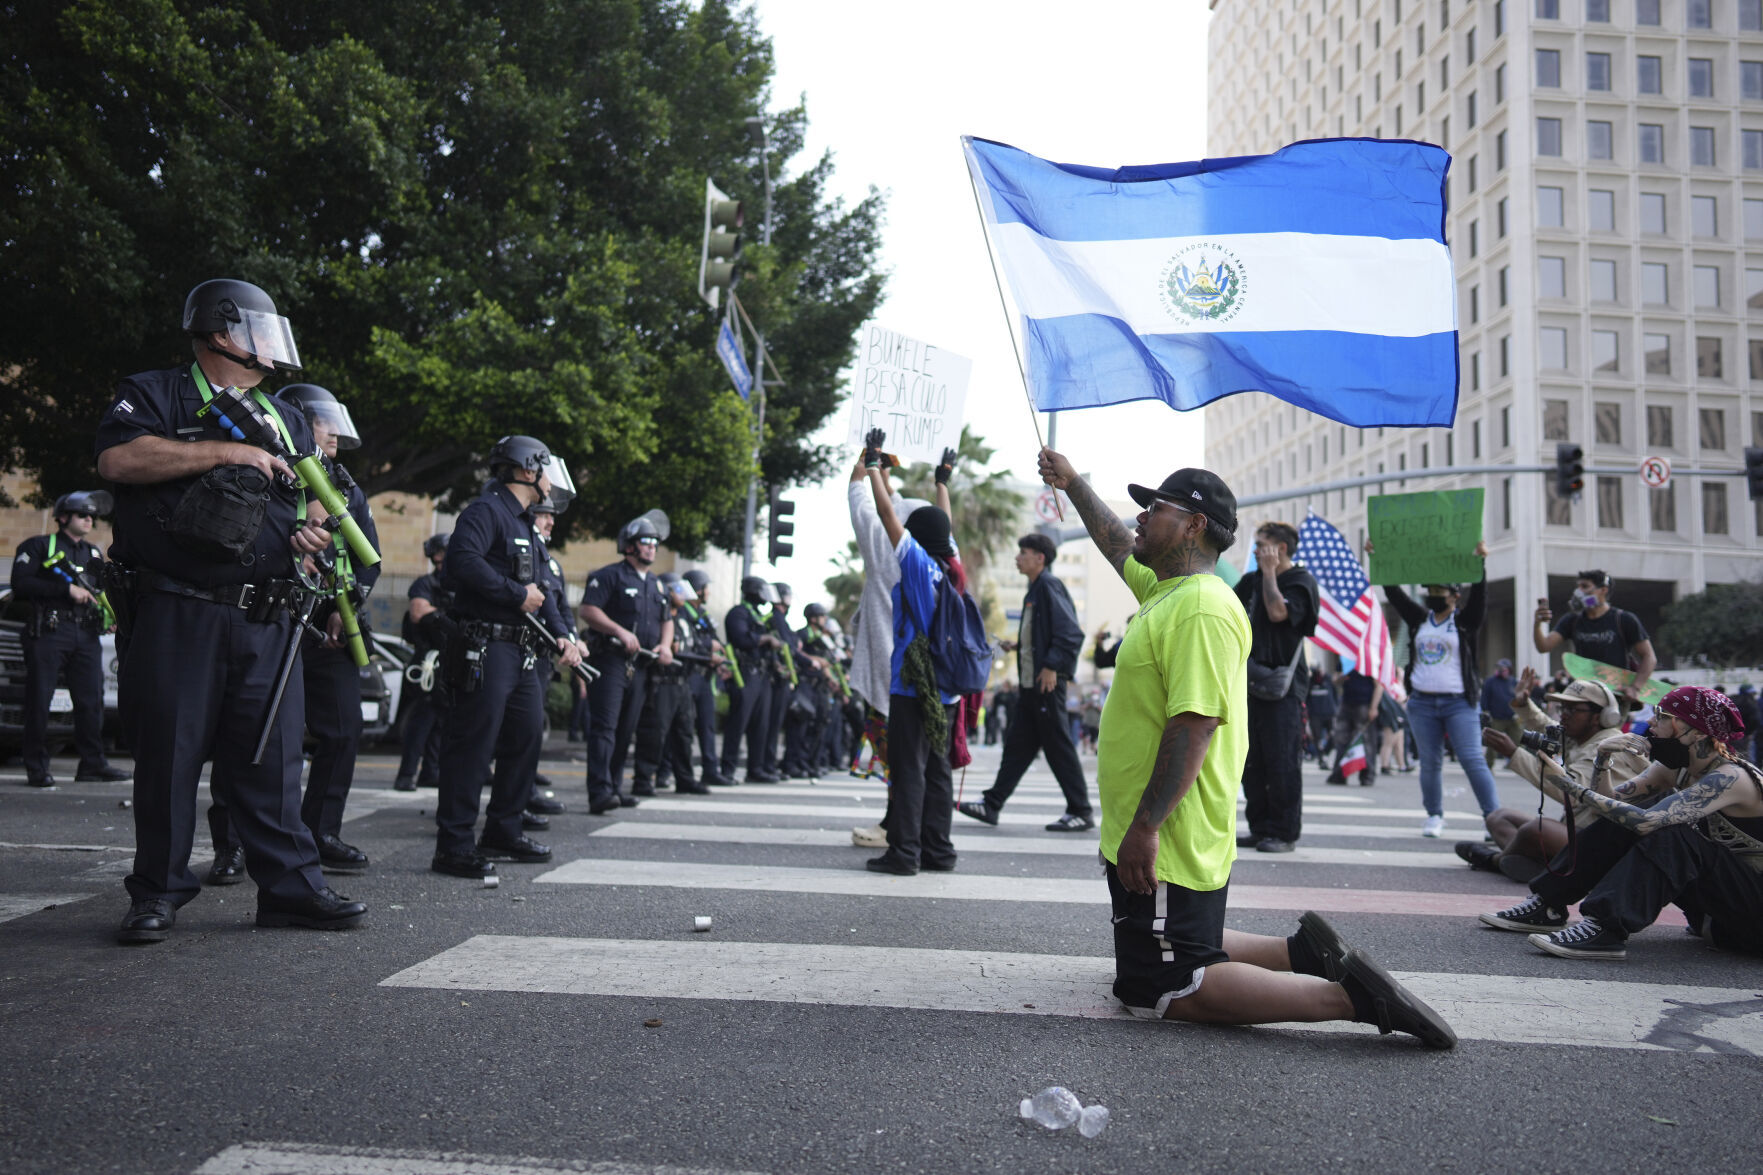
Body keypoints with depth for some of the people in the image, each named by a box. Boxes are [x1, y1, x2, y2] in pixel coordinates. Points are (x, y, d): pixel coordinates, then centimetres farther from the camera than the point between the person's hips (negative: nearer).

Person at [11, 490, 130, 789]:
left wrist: (109, 614, 5)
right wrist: (67, 589, -13)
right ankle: (36, 768, 4)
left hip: (86, 637, 5)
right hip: (49, 632, -5)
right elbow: (20, 584, -6)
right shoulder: (39, 546, 6)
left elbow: (104, 592, 26)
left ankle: (93, 764, 7)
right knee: (39, 702, -2)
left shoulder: (94, 554, 23)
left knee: (92, 701, 1)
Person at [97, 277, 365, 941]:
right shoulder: (155, 396, 5)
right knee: (168, 754, 2)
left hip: (266, 619, 4)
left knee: (274, 755, 4)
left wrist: (314, 529, 3)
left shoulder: (283, 419, 22)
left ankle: (290, 886, 9)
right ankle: (157, 893, 15)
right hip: (177, 614, -4)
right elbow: (117, 458, -14)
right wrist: (225, 452, -12)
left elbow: (314, 496, 27)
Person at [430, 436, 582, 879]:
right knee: (474, 742, -9)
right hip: (484, 647, -10)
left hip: (521, 650, 10)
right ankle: (453, 845, -5)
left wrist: (561, 636, 12)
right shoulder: (487, 510, -8)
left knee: (527, 736, 14)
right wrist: (517, 594, -18)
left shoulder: (525, 524, 23)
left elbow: (537, 589, 25)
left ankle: (504, 831, 26)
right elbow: (462, 559, -26)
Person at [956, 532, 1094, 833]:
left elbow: (1071, 633, -19)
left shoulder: (1049, 586, -12)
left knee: (1058, 746, -3)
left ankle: (1081, 811, 6)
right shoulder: (1035, 589, 17)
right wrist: (1018, 645, 14)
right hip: (1030, 682, 10)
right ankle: (992, 804, 15)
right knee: (1018, 743, 11)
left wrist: (1052, 667, -21)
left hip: (1048, 682, -10)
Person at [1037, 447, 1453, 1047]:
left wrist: (1145, 826, -28)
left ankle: (1348, 996, -9)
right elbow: (1117, 545, 32)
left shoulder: (1202, 607, -20)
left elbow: (1195, 727, -27)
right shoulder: (1165, 590, 11)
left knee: (1156, 994, -8)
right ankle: (1303, 952, 21)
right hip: (1143, 840, 10)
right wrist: (1072, 483, 39)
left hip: (1165, 847, -10)